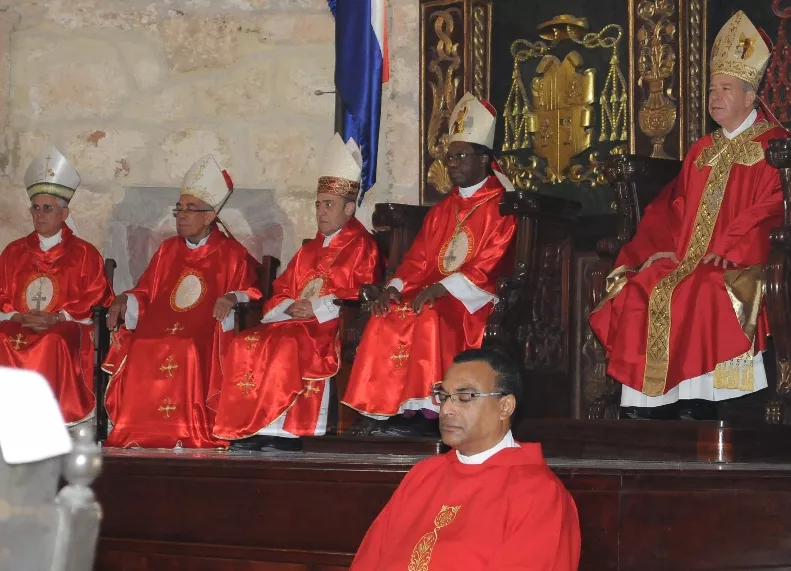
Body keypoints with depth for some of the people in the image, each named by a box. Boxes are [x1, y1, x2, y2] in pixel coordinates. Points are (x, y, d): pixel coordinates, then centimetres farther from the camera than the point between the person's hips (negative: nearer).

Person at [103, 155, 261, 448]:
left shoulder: (232, 254, 9)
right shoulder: (168, 250, 22)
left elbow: (252, 295, 4)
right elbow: (144, 295, 23)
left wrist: (233, 298, -18)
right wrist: (124, 300, 2)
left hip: (206, 335, -4)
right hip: (159, 329, 4)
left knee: (189, 353, -36)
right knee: (138, 351, -28)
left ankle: (188, 435, -31)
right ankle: (137, 436, -24)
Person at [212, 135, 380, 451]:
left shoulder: (361, 246, 3)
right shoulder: (310, 251, 27)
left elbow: (360, 296, -9)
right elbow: (281, 291, 24)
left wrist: (317, 309, -13)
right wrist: (290, 307, 0)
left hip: (334, 326, -7)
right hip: (297, 321, 7)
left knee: (286, 344, -35)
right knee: (246, 343, -18)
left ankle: (279, 427, -32)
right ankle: (250, 426, -28)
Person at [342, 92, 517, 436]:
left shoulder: (500, 207, -4)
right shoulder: (443, 209, 19)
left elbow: (490, 264, -15)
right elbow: (419, 256, 14)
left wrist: (442, 288, -24)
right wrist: (395, 287, -6)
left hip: (473, 297, -7)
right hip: (433, 292, 7)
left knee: (430, 319, -33)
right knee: (387, 318, -16)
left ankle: (428, 411, -30)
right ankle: (389, 408, -21)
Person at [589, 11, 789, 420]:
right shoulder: (702, 151, 23)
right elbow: (672, 207, 19)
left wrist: (726, 250, -20)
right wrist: (661, 248, 0)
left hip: (738, 266, -6)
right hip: (685, 261, 7)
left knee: (701, 295, -36)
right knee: (634, 291, -17)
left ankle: (695, 404, -33)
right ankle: (644, 405, -21)